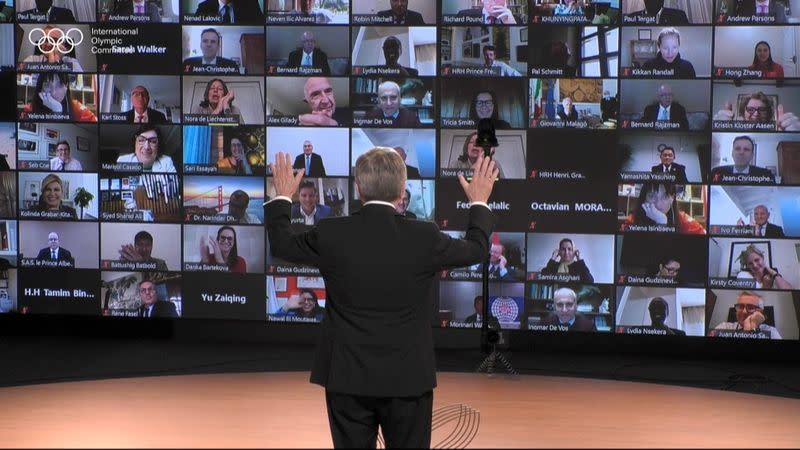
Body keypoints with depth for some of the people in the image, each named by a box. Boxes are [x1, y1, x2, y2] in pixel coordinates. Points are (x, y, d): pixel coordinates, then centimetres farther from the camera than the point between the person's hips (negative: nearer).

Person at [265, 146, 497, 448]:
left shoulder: (331, 235, -10)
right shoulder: (424, 238, -12)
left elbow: (281, 244, 10)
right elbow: (476, 249, 8)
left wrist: (282, 198, 28)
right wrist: (479, 203, 26)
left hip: (347, 378, 1)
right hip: (407, 378, -1)